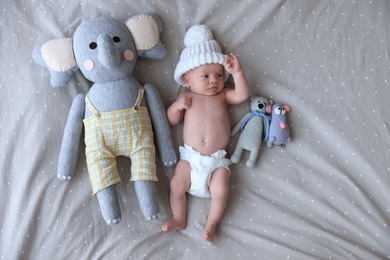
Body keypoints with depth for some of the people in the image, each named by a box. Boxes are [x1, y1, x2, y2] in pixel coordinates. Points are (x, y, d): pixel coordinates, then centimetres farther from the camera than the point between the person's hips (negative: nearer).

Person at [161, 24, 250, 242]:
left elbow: (243, 95, -9)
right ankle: (179, 219, 13)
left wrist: (237, 72, -20)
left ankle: (212, 224, 7)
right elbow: (171, 121, 7)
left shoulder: (223, 96, 7)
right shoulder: (186, 98, 8)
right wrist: (177, 106, -11)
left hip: (217, 160, -1)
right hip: (190, 157, 1)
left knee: (221, 191, -15)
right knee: (177, 184, -8)